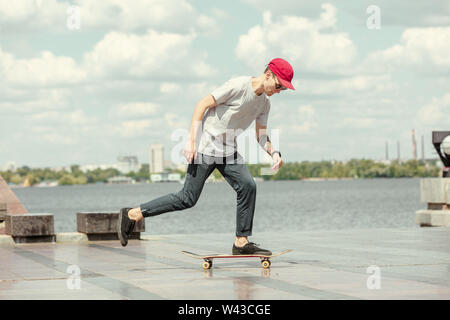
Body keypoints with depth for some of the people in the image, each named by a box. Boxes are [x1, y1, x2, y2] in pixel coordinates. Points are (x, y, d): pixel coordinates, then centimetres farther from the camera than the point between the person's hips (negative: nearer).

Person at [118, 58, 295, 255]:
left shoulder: (264, 103, 7)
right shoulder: (238, 86, -18)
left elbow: (261, 136, 16)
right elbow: (202, 105, -16)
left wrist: (274, 153, -5)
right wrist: (191, 140, -19)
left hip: (228, 150, 8)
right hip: (205, 147, -8)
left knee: (248, 186, -10)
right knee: (188, 198, -8)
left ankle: (241, 242, -3)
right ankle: (131, 214, 0)